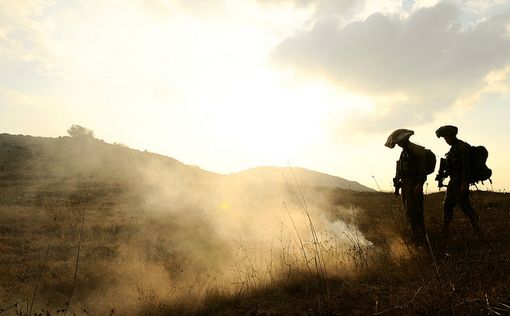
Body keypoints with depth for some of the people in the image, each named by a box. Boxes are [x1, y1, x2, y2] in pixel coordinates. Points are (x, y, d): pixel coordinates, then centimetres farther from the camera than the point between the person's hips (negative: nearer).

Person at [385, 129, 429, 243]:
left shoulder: (417, 150, -12)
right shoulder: (404, 152, 16)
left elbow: (423, 169, -19)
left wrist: (419, 185, -24)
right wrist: (397, 185, 17)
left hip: (414, 186, -9)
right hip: (405, 185, 9)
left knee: (414, 211, -9)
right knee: (408, 211, 12)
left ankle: (419, 236, 0)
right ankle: (414, 234, 22)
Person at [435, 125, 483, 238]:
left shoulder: (463, 147, -10)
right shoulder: (453, 149, 18)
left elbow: (466, 166, -19)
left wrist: (465, 183, -25)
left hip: (460, 182, -9)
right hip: (453, 181, 9)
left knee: (465, 206, -9)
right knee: (447, 205, 9)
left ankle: (478, 231, -1)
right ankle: (444, 231, 13)